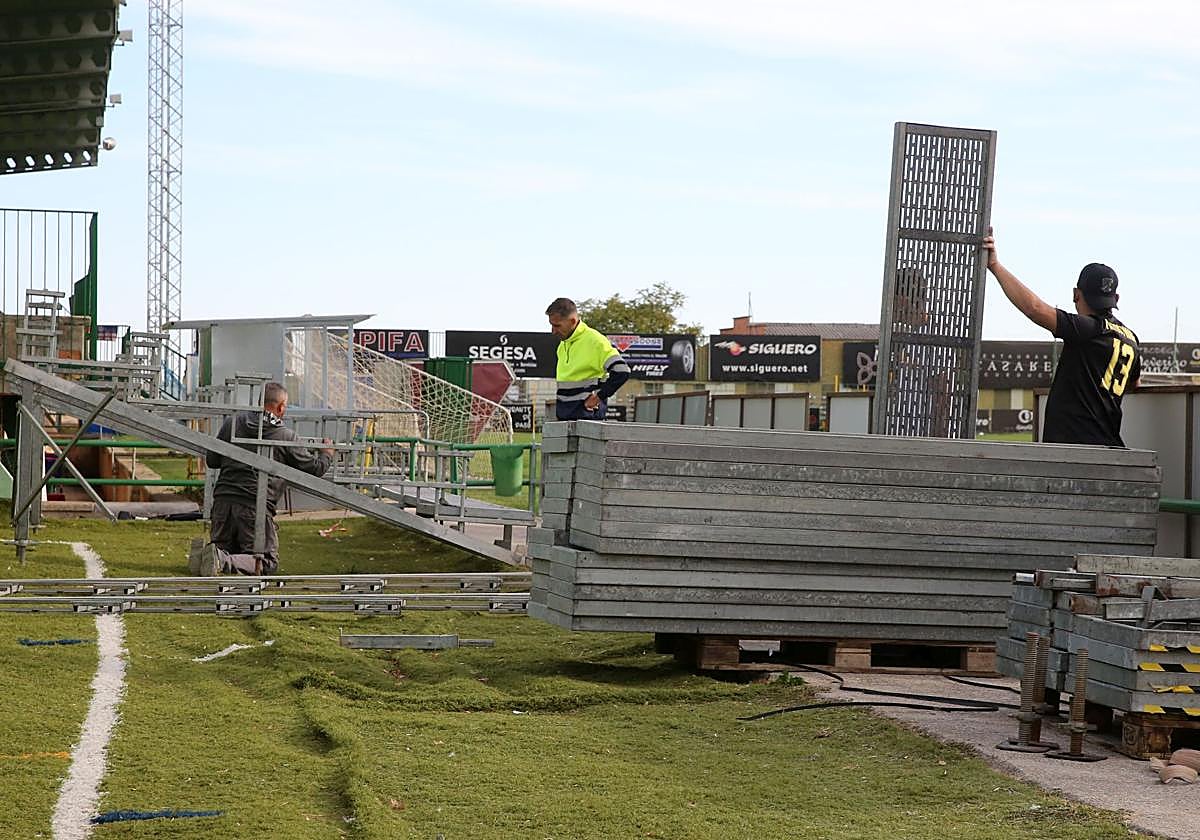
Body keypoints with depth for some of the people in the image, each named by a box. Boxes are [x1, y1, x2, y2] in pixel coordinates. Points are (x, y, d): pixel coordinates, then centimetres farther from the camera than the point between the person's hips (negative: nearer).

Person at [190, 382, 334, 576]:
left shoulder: (233, 422, 9)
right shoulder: (286, 436, 1)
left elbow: (211, 461, 13)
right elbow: (314, 469, 12)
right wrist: (326, 454, 34)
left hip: (223, 499, 5)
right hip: (255, 505, -4)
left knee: (226, 550, 23)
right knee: (268, 563, 2)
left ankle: (206, 552, -12)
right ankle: (223, 561, -23)